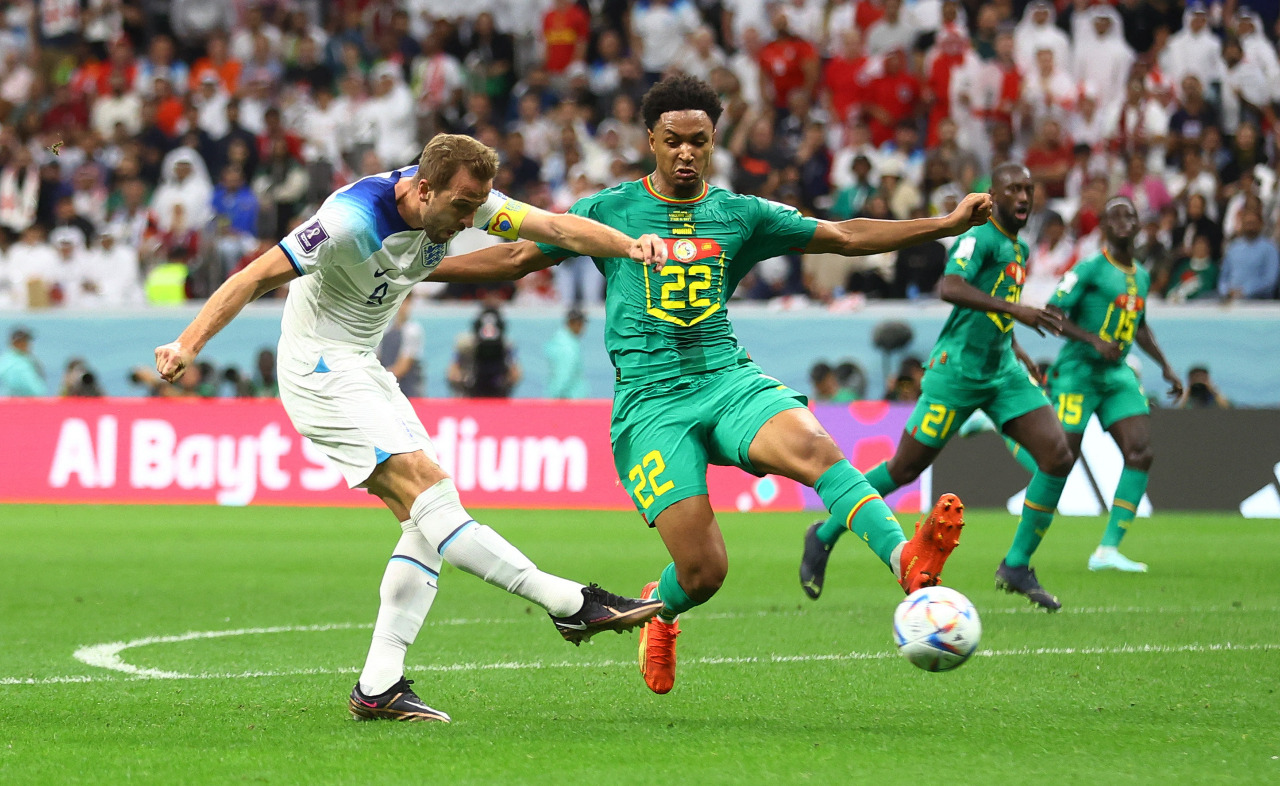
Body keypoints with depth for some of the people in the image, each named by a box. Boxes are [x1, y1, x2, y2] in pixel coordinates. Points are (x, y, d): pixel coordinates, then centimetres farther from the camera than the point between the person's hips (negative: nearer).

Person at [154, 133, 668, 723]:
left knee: (427, 519, -1)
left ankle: (379, 687, -3)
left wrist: (630, 246, -24)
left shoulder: (462, 201, -5)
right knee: (426, 487, -20)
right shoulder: (354, 218, -25)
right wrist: (188, 345, -30)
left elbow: (556, 227, -8)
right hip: (321, 370, -9)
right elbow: (258, 276, -23)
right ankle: (569, 604, -23)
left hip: (363, 367, 9)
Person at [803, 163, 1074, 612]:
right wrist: (1015, 309, -39)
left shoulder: (1019, 249, 15)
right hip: (958, 370, -8)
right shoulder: (979, 237, -13)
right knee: (906, 468, -1)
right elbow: (950, 288, -32)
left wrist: (1020, 355, 24)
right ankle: (824, 536, 20)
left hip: (1003, 372, 8)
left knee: (1058, 457, -9)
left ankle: (1016, 567, 0)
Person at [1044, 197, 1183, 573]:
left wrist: (1165, 366, 23)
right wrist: (1094, 340, -24)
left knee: (1140, 453, -9)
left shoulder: (1141, 276, 13)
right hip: (1079, 370, -6)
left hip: (1117, 373, 6)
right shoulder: (1090, 269, -9)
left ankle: (1108, 550, -6)